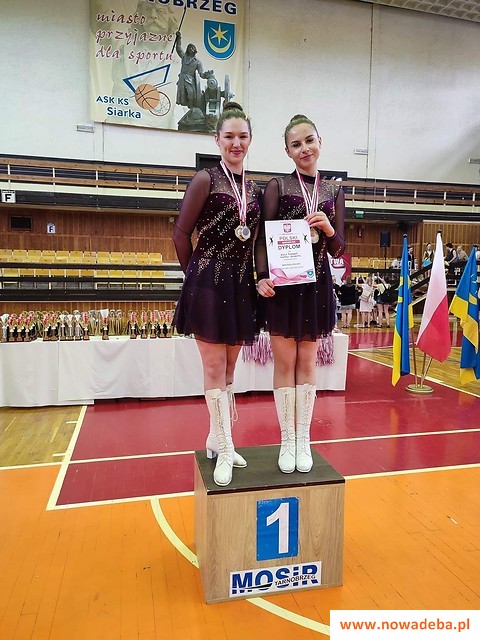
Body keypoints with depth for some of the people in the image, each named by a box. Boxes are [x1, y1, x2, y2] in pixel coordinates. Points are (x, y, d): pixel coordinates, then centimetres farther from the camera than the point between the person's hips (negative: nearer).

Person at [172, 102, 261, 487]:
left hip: (241, 285, 6)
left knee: (229, 367, 12)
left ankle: (217, 438, 27)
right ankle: (224, 450, 12)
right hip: (208, 284, -5)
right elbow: (181, 234, -4)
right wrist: (195, 274, 1)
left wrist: (257, 279, 7)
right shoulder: (206, 180, -4)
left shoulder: (254, 189, 12)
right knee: (214, 367, 0)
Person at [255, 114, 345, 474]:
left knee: (307, 362, 9)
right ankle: (287, 440, 18)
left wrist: (329, 230, -12)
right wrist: (262, 277, -20)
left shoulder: (334, 192, 9)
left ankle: (304, 440, 22)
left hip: (316, 284, 3)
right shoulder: (277, 186, 0)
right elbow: (263, 239, -5)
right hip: (283, 283, -2)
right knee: (285, 362, 3)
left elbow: (338, 250, 8)